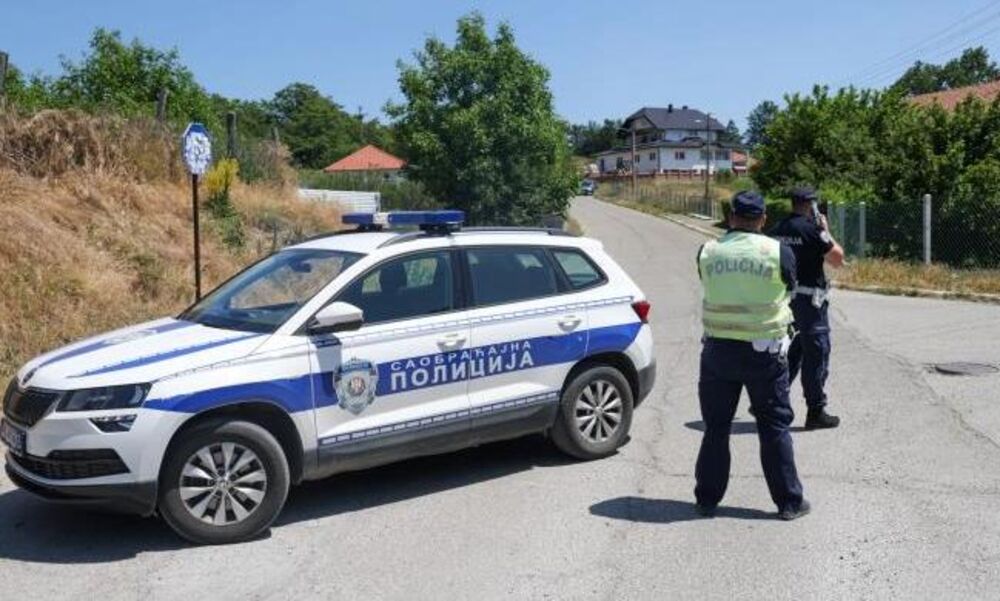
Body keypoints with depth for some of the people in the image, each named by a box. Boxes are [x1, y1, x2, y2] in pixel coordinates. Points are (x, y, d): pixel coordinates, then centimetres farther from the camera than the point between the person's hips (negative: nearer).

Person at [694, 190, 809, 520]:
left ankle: (707, 498, 20)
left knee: (716, 426, 12)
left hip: (718, 350, 2)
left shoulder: (707, 252, -3)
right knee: (774, 427, 10)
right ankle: (789, 501, 16)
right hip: (764, 351, -2)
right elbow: (790, 288, 7)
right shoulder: (778, 252, -8)